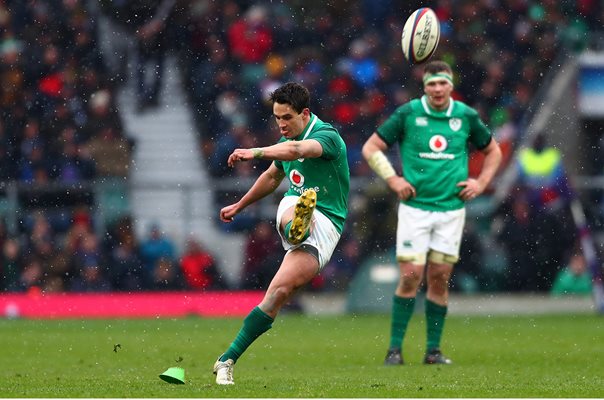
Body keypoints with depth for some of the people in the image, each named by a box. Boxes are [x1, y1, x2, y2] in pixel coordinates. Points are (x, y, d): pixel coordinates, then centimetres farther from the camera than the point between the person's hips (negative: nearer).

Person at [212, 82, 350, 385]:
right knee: (294, 208, -36)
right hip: (293, 209, 6)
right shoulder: (287, 140, 15)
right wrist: (239, 206, 45)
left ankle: (227, 362, -17)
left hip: (325, 226, -6)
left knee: (280, 291, -20)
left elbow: (297, 150, -35)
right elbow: (272, 177, 36)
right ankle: (296, 226, -76)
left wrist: (255, 153, -47)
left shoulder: (326, 135, -11)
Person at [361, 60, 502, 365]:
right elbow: (371, 148, 3)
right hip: (415, 207, -2)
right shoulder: (408, 113, -3)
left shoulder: (466, 116, 4)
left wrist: (481, 183, 6)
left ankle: (433, 349, 10)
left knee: (440, 278, 2)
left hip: (451, 209, 2)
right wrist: (393, 179, -8)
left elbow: (493, 151, 20)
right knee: (410, 276, -8)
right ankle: (395, 348, 0)